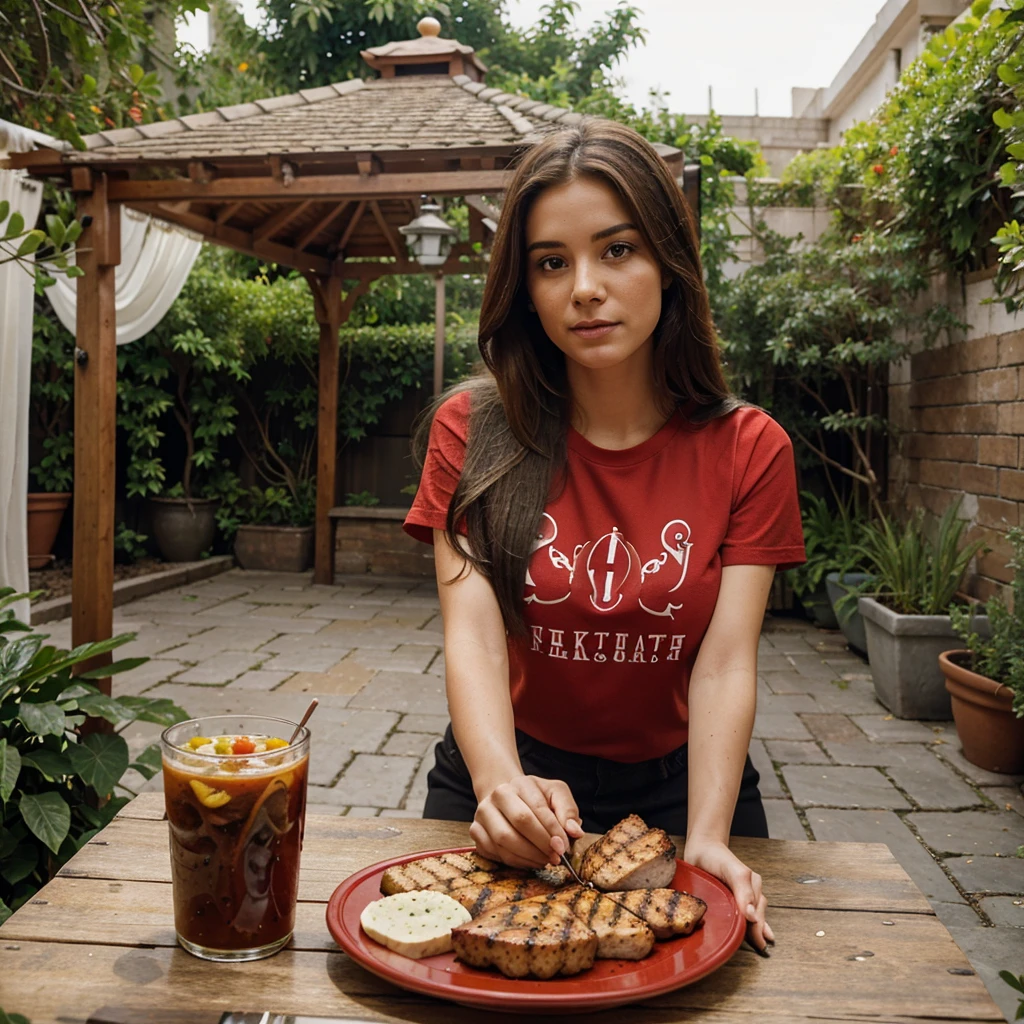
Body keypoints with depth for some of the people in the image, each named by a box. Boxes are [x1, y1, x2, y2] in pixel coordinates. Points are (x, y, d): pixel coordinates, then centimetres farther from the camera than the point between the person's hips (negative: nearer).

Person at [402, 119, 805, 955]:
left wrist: (707, 842, -30)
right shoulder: (474, 431, -10)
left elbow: (725, 662, -15)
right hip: (506, 780, 0)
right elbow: (472, 633, -19)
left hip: (675, 787, 1)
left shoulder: (749, 450, -9)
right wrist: (503, 785, -37)